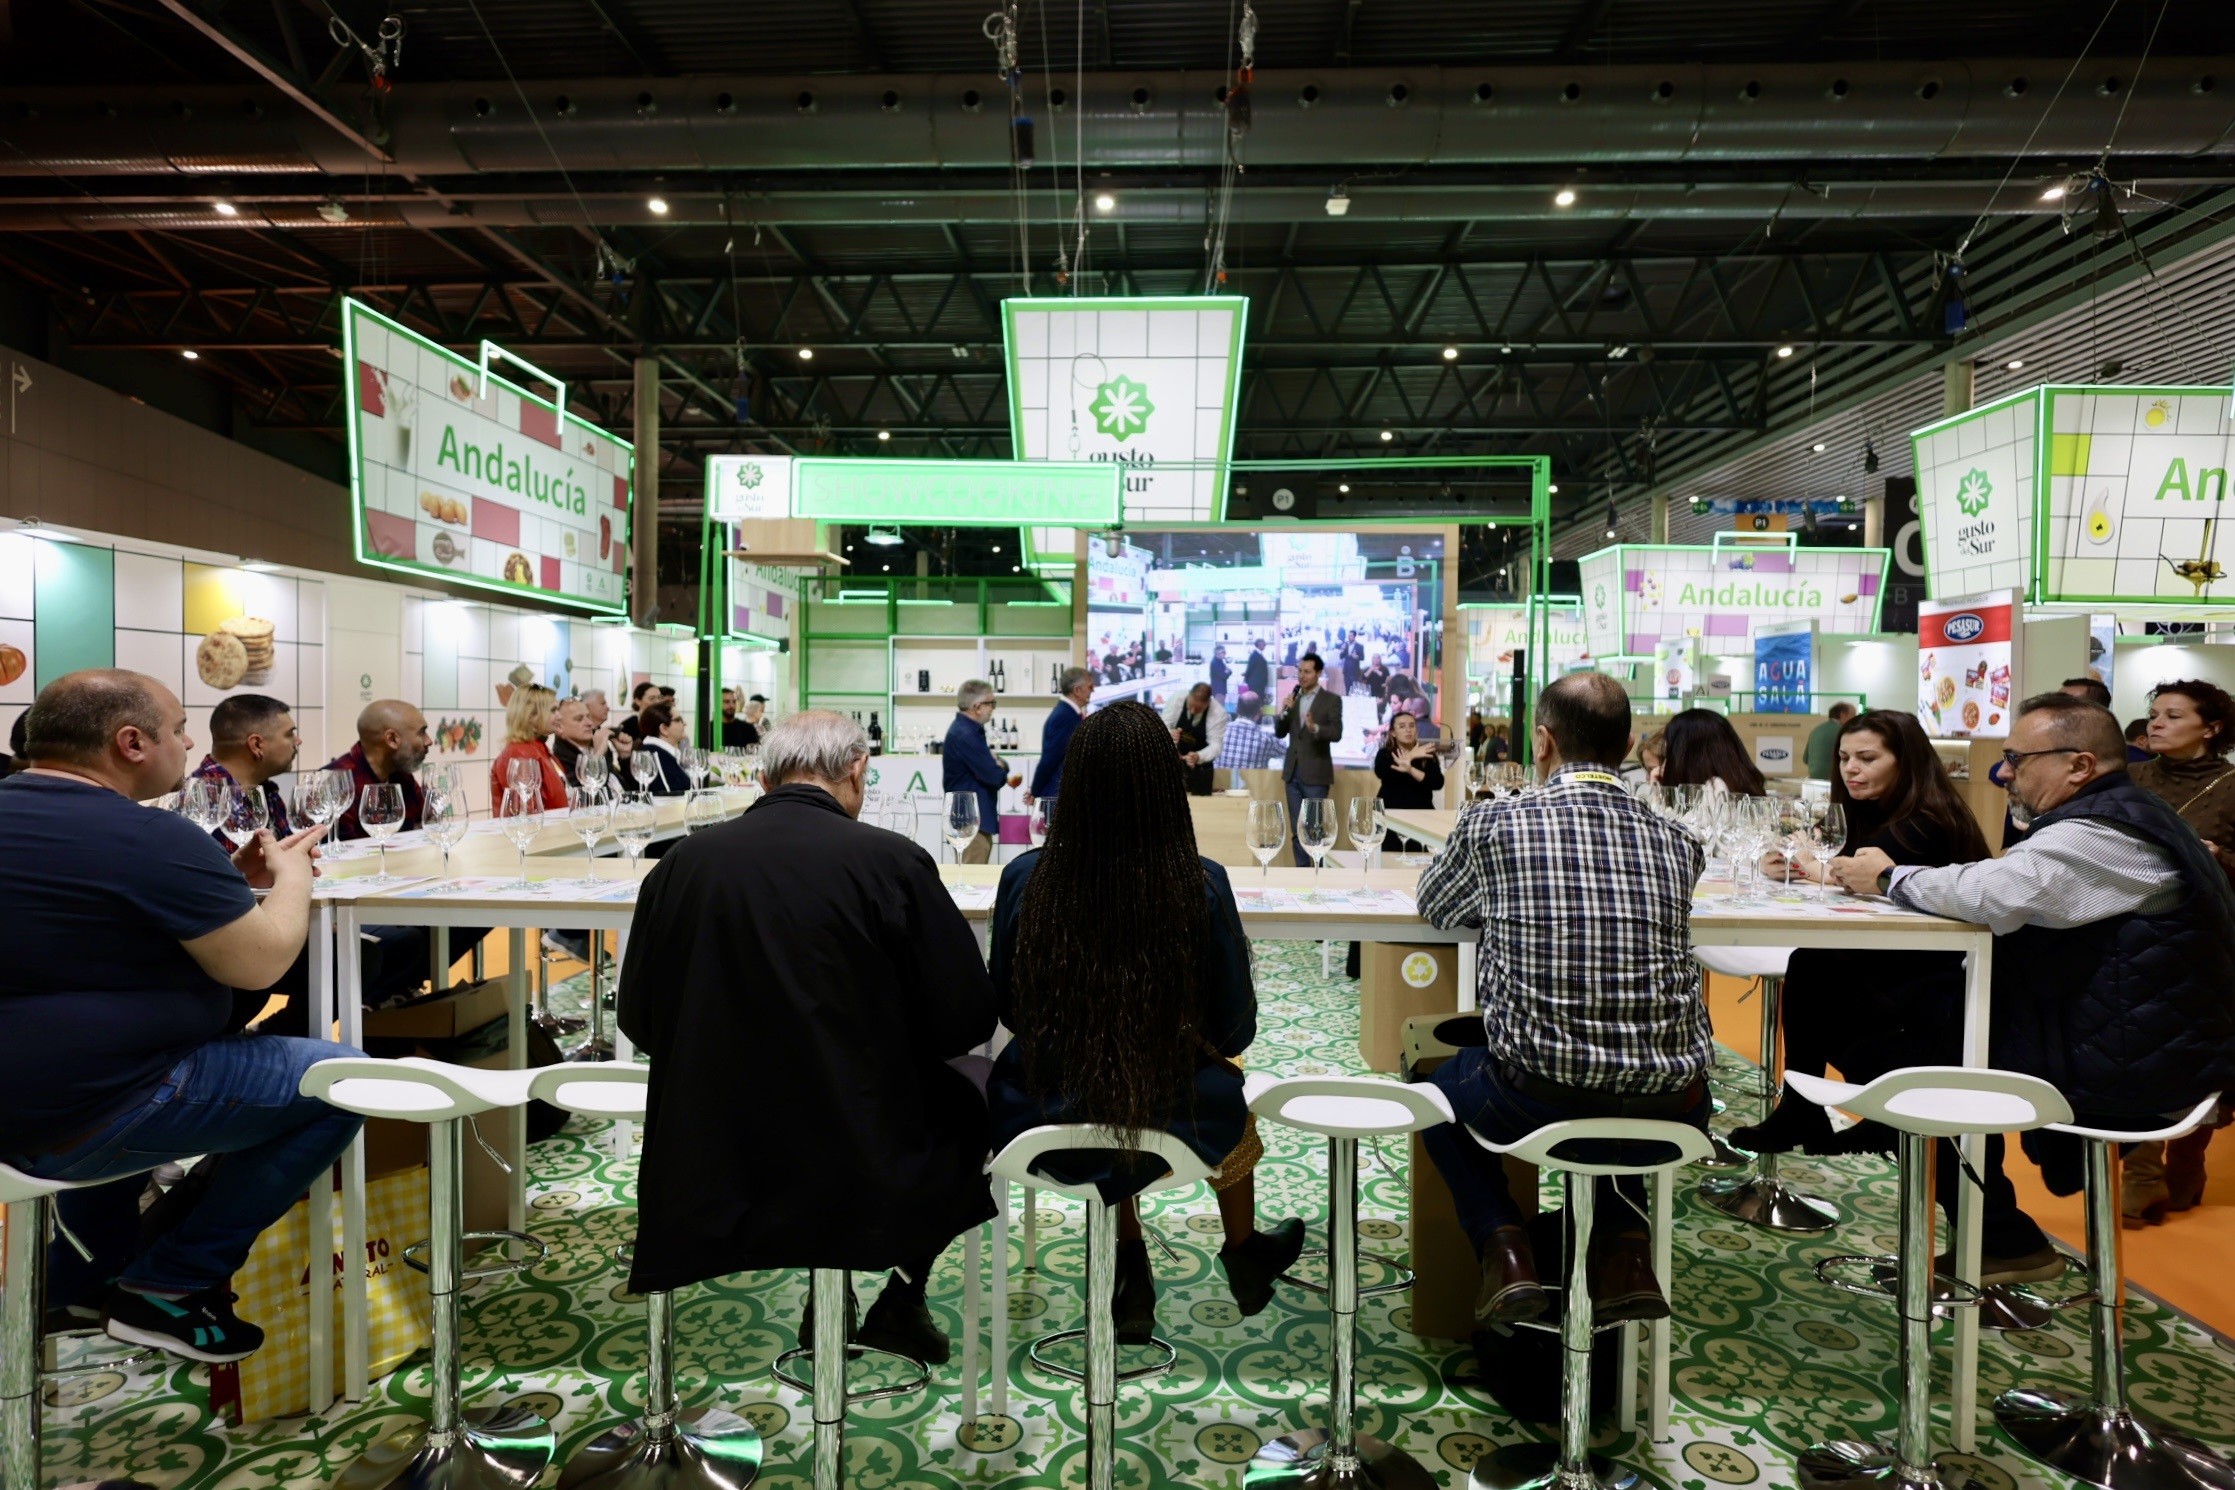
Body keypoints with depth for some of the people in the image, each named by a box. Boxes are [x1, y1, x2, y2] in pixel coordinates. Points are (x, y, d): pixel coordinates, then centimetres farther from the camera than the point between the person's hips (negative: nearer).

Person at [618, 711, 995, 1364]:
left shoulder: (681, 862, -5)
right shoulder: (892, 861, -15)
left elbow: (638, 1018, 7)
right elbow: (966, 1021, -9)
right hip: (867, 1179, -4)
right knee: (968, 1102, 24)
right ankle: (901, 1298, 28)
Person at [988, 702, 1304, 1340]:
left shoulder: (1025, 878, -16)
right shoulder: (1202, 886, -21)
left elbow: (1008, 1009, -1)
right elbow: (1234, 1032, -8)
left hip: (1045, 1119, 2)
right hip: (1170, 1124, -1)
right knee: (1223, 1092, 33)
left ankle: (1131, 1273, 45)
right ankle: (1244, 1258, 57)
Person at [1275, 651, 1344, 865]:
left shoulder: (1331, 700, -3)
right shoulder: (1293, 699, 12)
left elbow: (1336, 733, -14)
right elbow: (1279, 733, 9)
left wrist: (1315, 728, -33)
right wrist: (1285, 711, -8)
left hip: (1315, 774, -5)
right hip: (1293, 772, 5)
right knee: (1297, 830, 8)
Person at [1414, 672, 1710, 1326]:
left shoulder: (1493, 824, -7)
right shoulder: (1676, 841, 3)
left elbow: (1434, 907, 13)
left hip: (1537, 1099, -3)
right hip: (1669, 1108, 4)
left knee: (1439, 1086, 28)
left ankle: (1504, 1248, 14)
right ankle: (1625, 1246, 22)